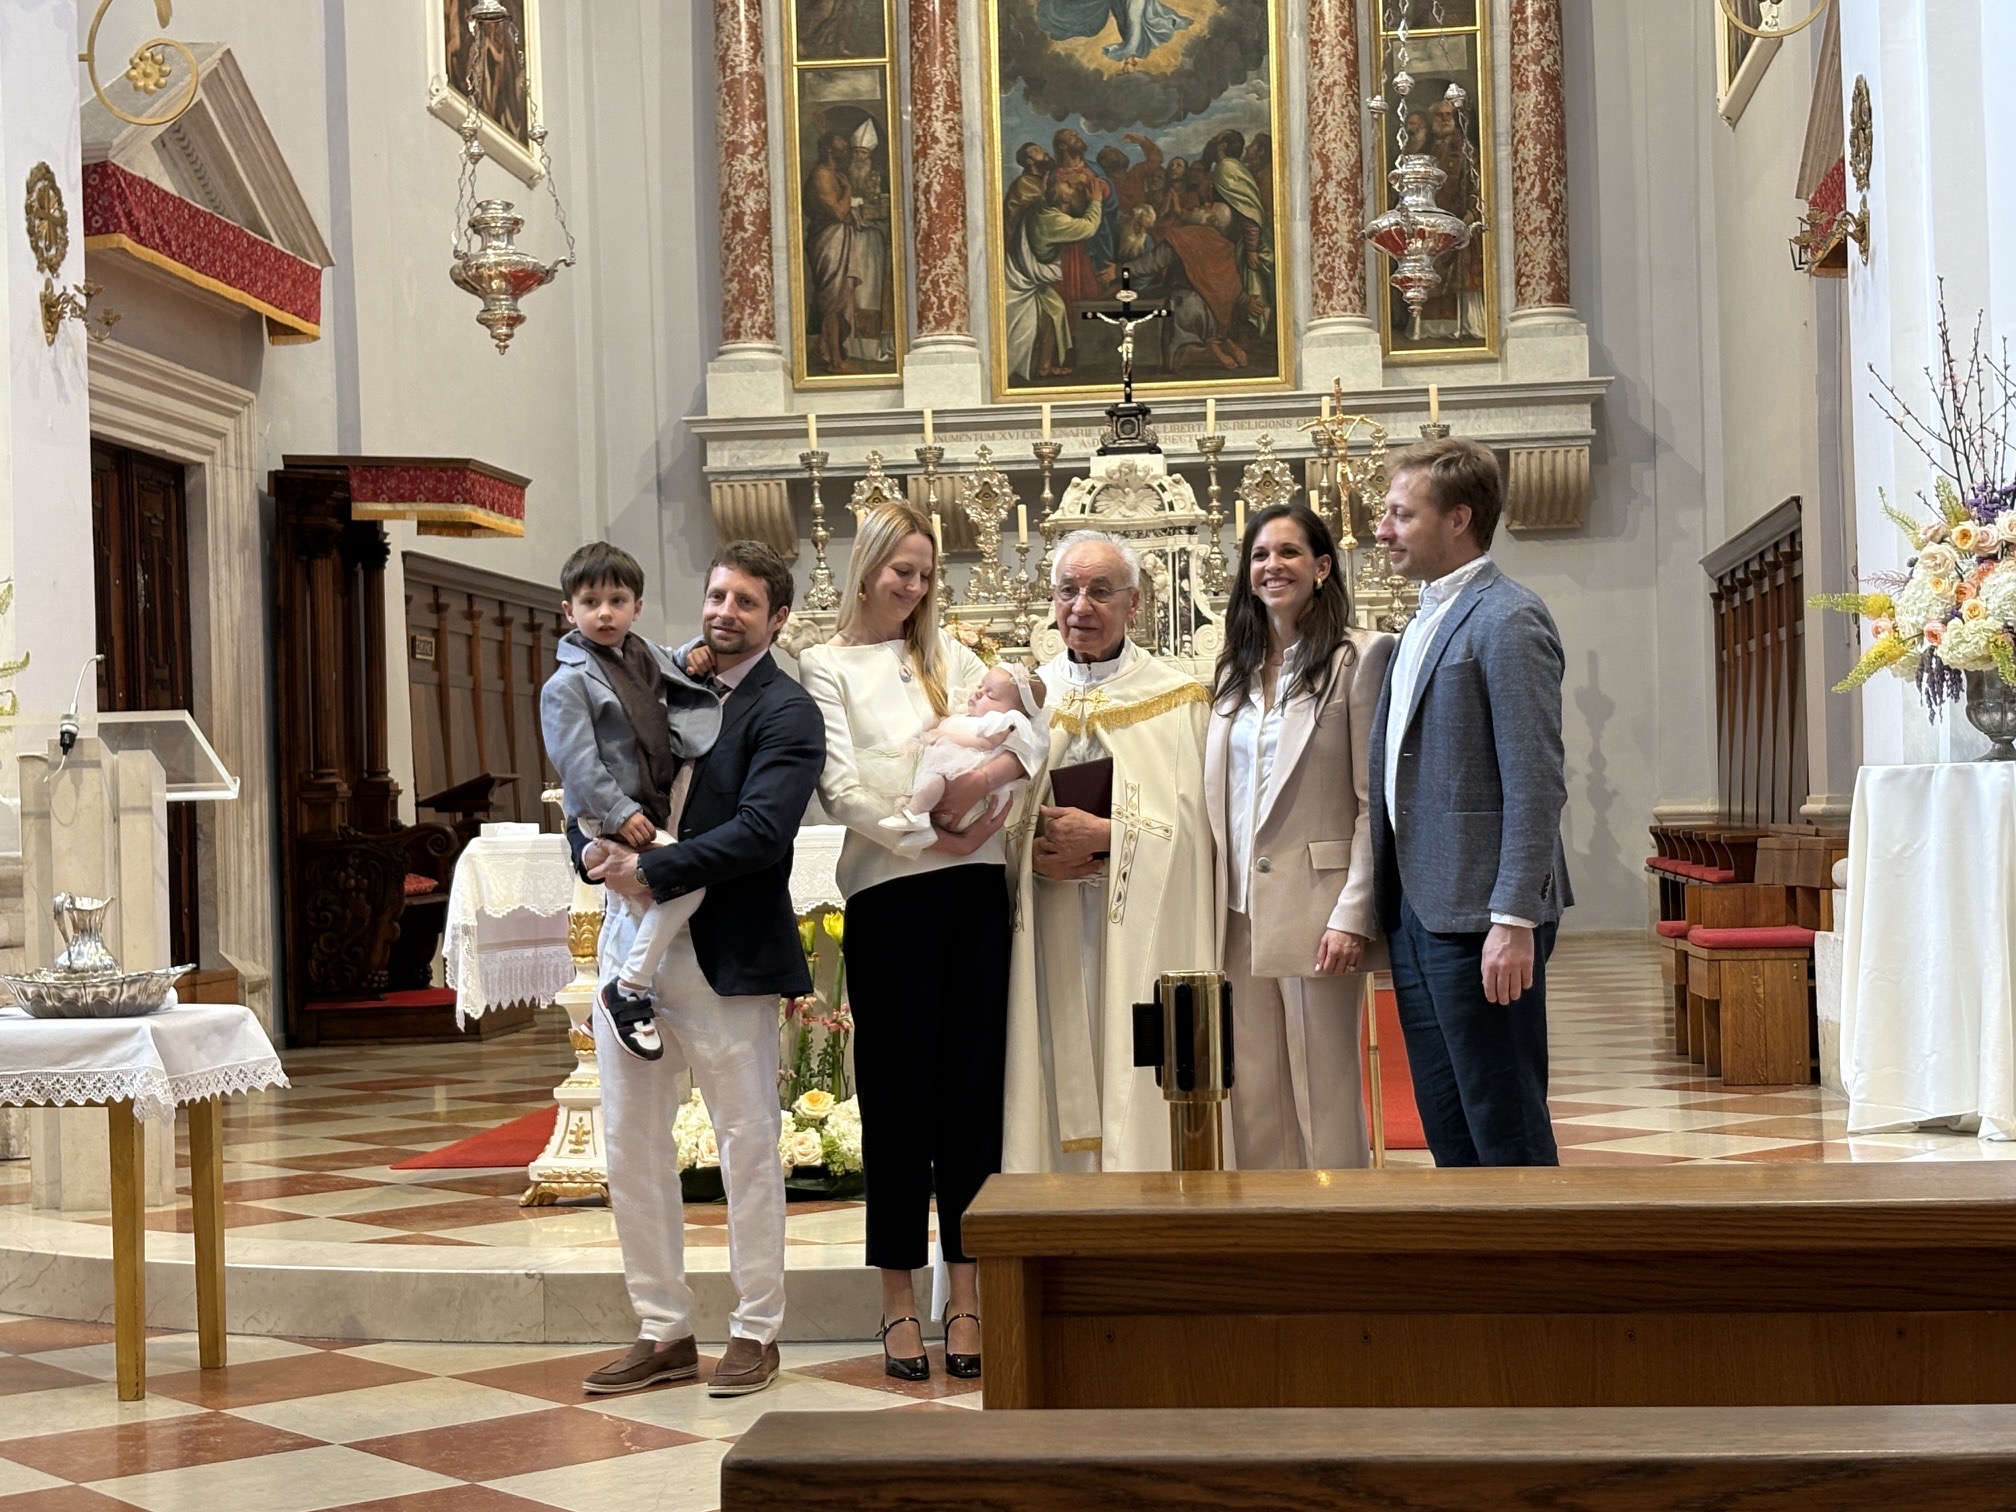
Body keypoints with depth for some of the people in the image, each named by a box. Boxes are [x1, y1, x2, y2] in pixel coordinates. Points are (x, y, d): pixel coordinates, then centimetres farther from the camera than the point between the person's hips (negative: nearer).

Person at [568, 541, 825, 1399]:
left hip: (724, 957, -6)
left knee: (748, 1148, 4)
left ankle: (756, 1331, 17)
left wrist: (651, 872, -21)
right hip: (630, 942, 6)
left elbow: (761, 830, -18)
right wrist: (592, 849, -7)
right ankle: (663, 1332, 20)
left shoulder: (786, 713, -5)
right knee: (630, 1146, 9)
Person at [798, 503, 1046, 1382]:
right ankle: (899, 1302, 8)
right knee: (899, 1092, 0)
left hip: (973, 884, 4)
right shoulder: (828, 667, 5)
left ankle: (966, 1295, 9)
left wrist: (988, 774, -14)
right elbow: (840, 788, -6)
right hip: (889, 890, -4)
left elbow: (1029, 731, 6)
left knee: (974, 1084, 3)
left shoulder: (946, 654, 17)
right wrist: (923, 832, -16)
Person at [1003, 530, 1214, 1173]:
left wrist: (1107, 835, -14)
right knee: (1058, 1072, 1)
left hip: (1140, 931, -2)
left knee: (1136, 1086, -5)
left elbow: (1194, 819, -4)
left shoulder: (1178, 701, 5)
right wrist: (1032, 851, -9)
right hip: (1046, 935, 3)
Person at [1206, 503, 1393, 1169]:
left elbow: (1375, 802, -7)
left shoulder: (1359, 657, -3)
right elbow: (1216, 797, 15)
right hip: (1240, 913, 5)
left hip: (1317, 908, -5)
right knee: (1253, 1100, 7)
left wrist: (1353, 915, -14)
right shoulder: (1235, 670, 15)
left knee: (1325, 1095, 0)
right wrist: (1210, 908, 6)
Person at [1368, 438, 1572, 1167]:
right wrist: (1386, 907, 16)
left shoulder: (1508, 620, -12)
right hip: (1415, 914, 9)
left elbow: (1536, 784, -17)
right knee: (1447, 1130, 13)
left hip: (1476, 918, -9)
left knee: (1507, 1133, -1)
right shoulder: (1425, 621, 17)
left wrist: (1515, 920, -22)